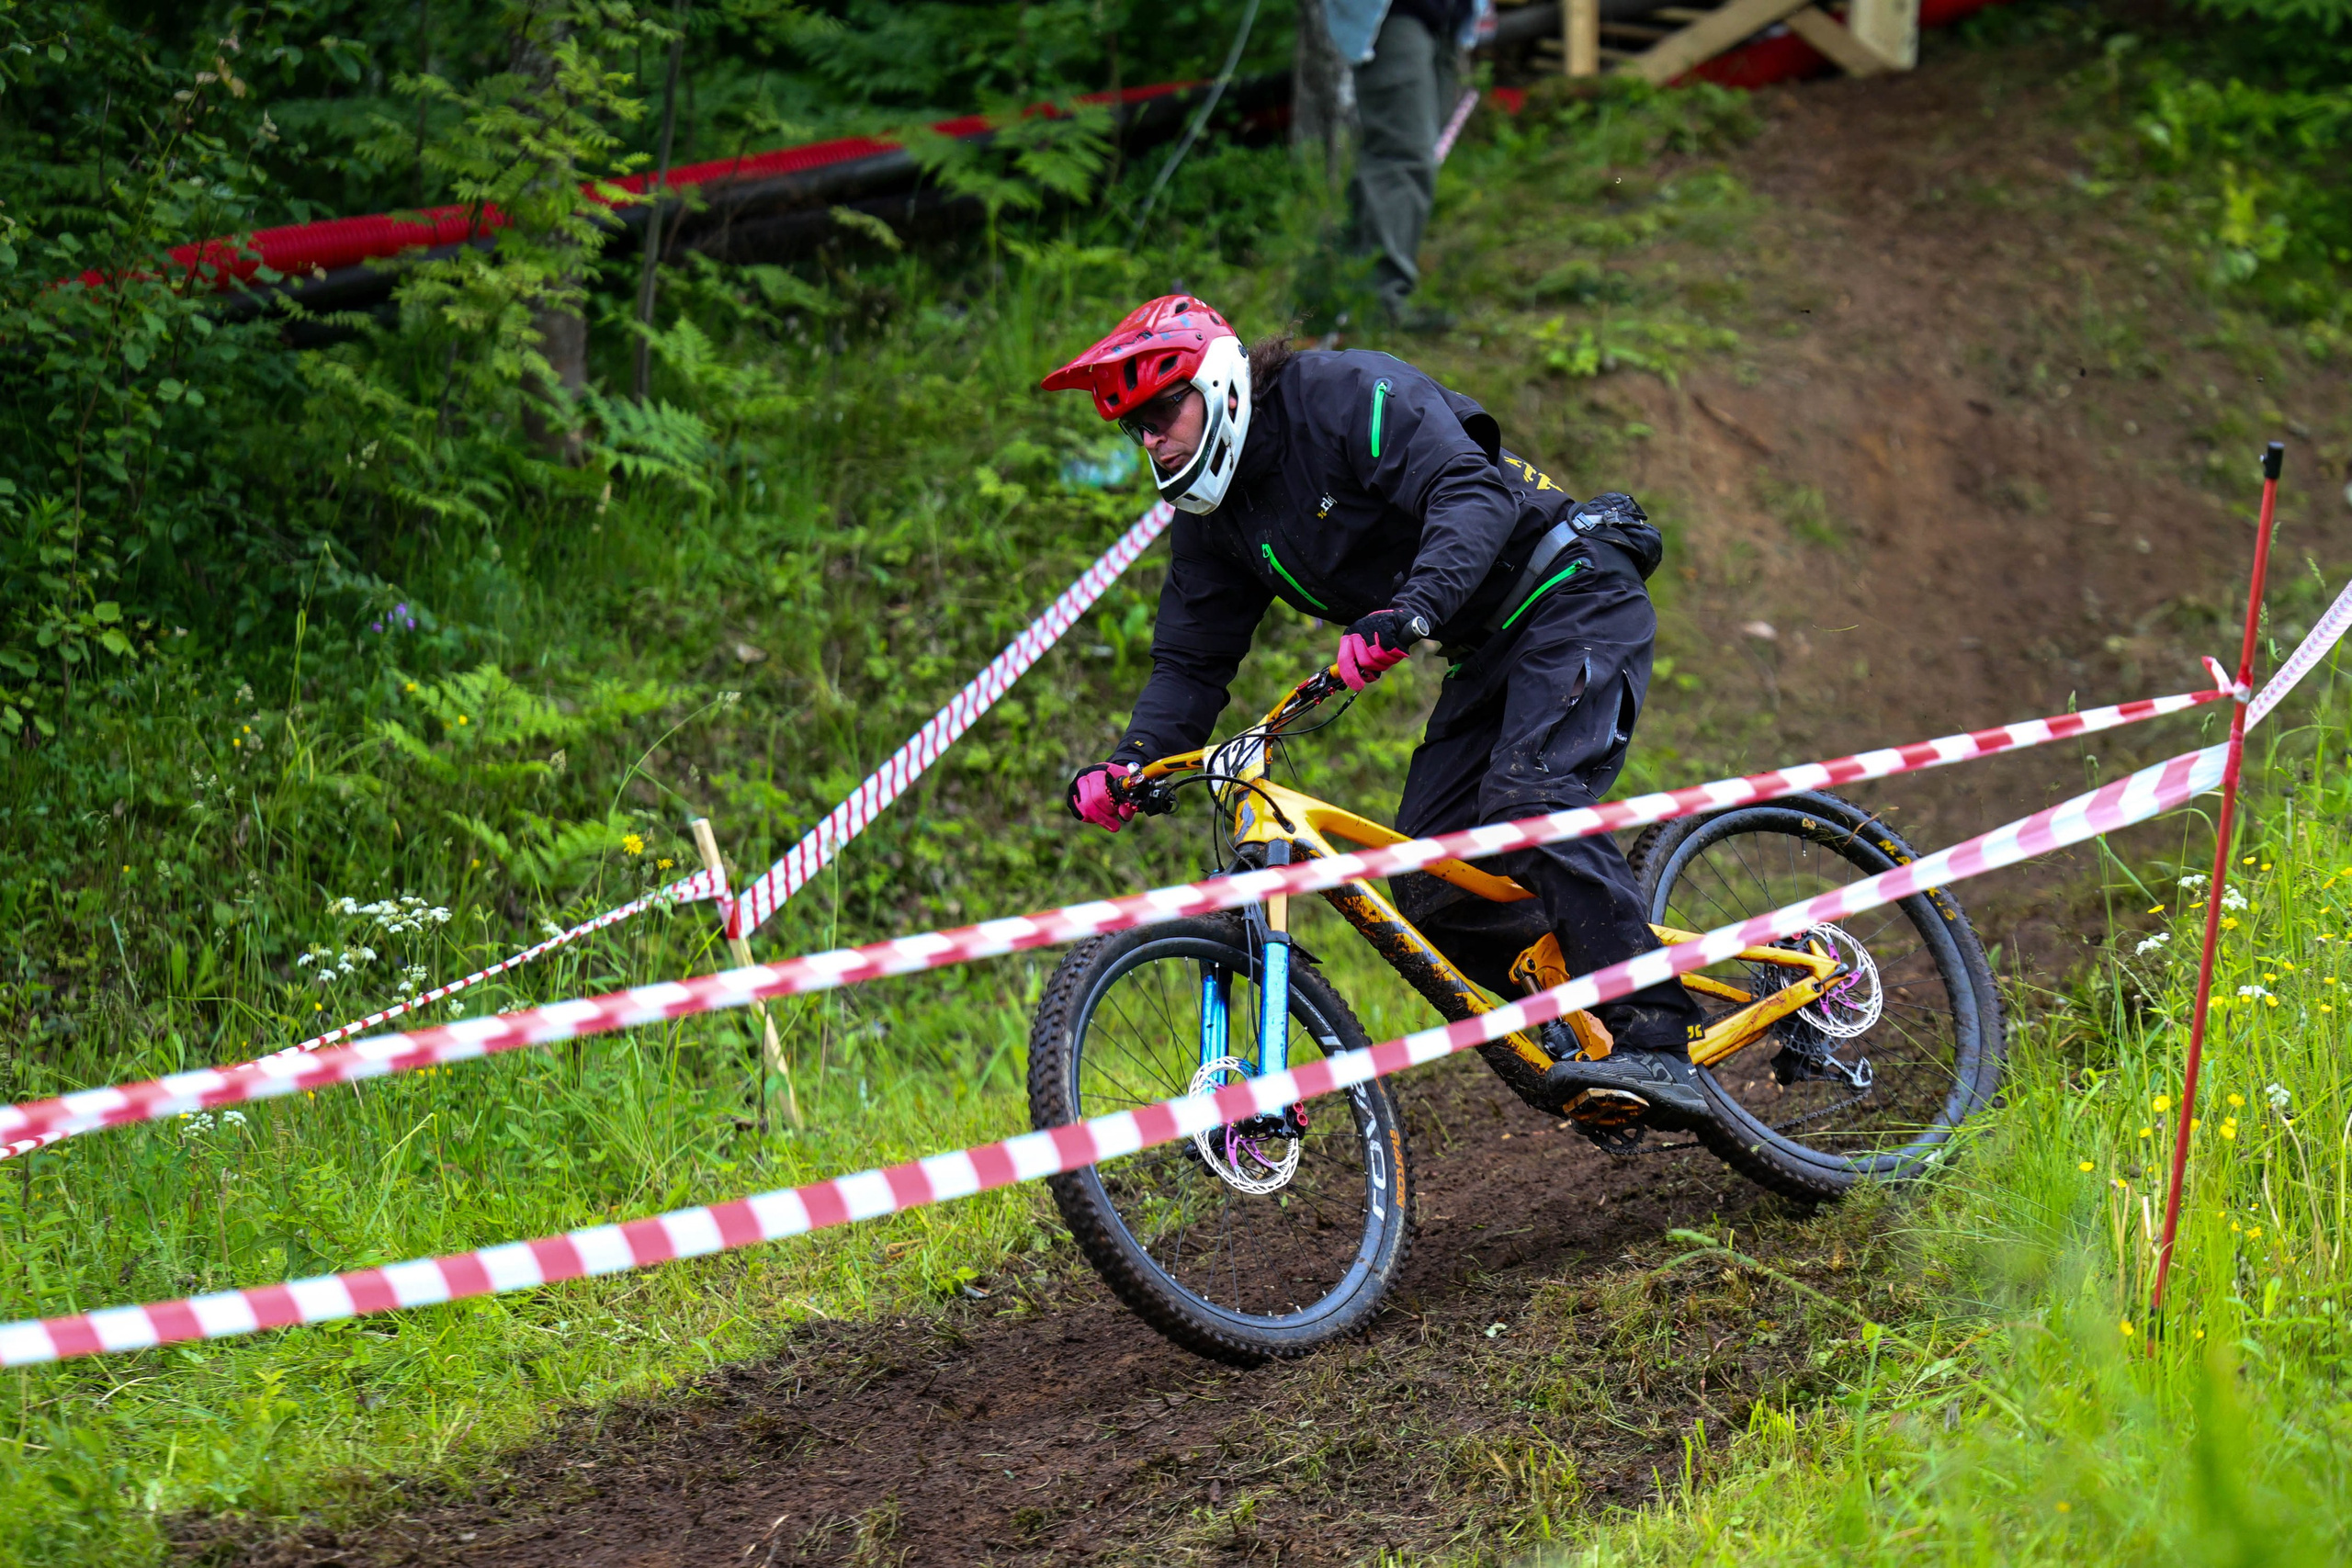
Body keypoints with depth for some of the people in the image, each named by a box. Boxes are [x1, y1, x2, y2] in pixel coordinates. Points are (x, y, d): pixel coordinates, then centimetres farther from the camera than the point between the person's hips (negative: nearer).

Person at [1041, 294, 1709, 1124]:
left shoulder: (1350, 396, -20)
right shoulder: (1211, 518, 4)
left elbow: (1474, 492, -32)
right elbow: (1190, 660, 5)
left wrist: (1409, 611, -48)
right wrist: (1130, 764, -15)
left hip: (1573, 597, -9)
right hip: (1487, 651, 9)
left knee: (1529, 797, -30)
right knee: (1428, 884, -4)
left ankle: (1658, 1047, -33)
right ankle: (1589, 1040, 6)